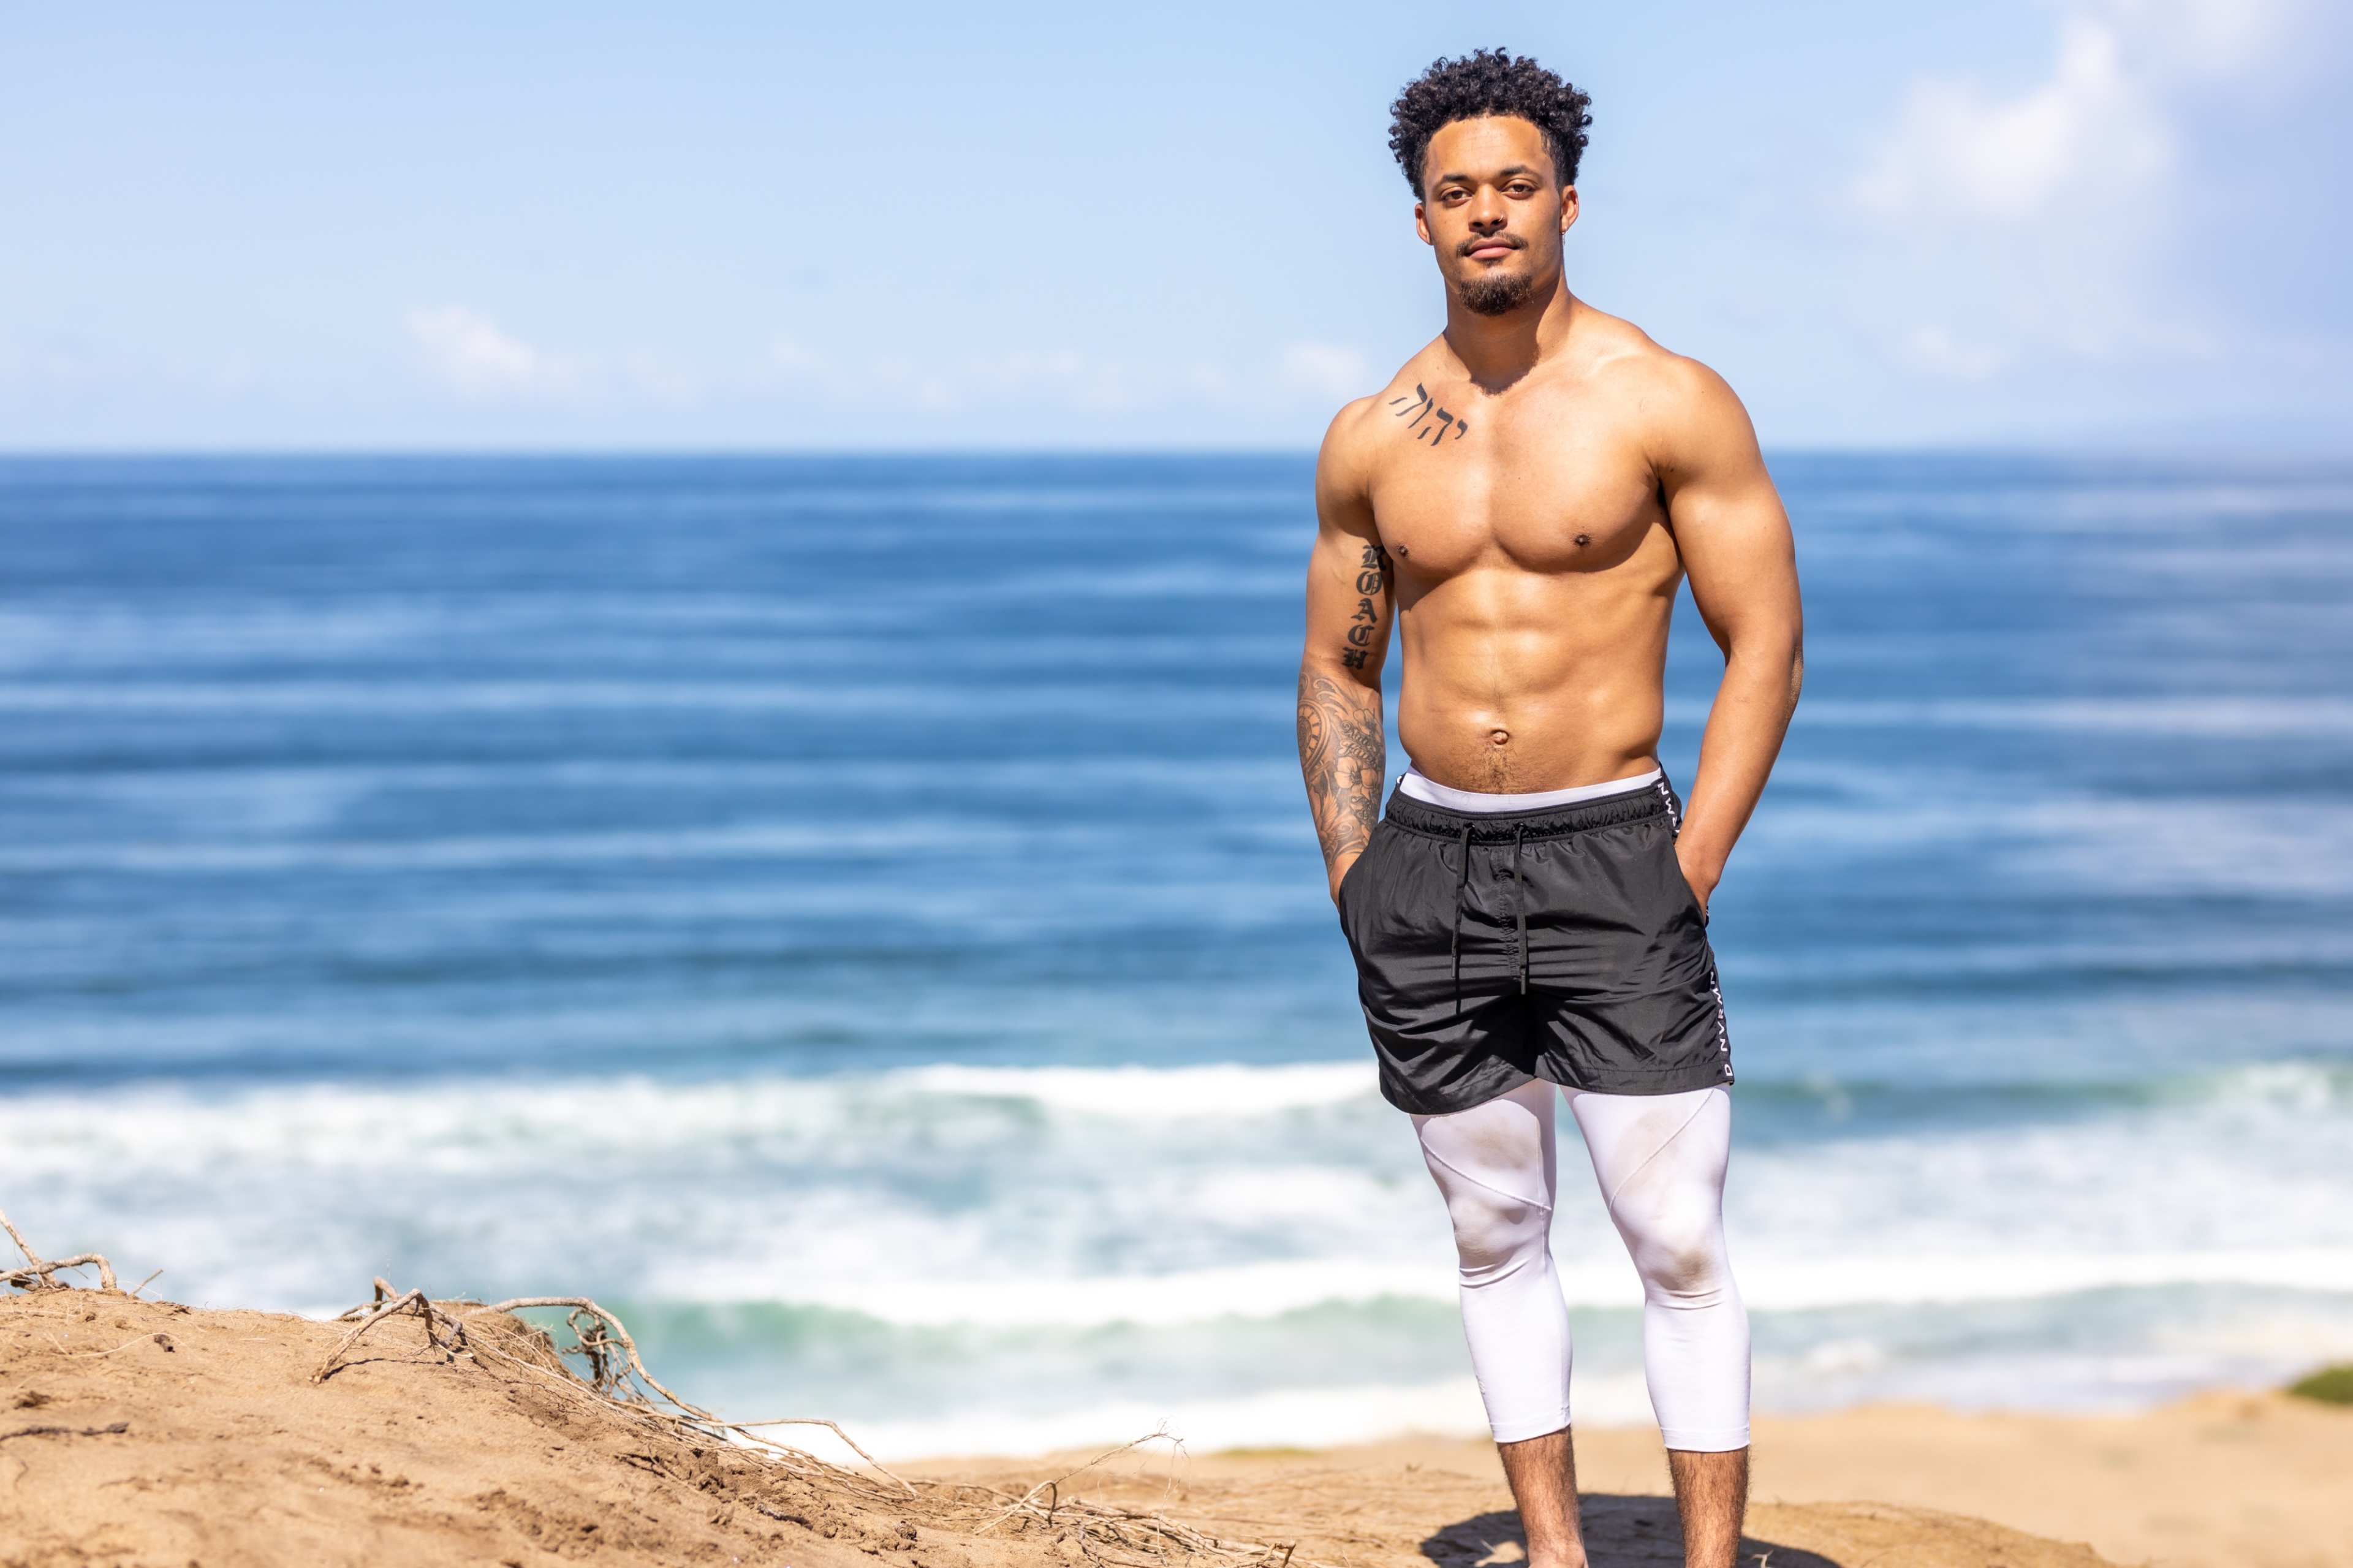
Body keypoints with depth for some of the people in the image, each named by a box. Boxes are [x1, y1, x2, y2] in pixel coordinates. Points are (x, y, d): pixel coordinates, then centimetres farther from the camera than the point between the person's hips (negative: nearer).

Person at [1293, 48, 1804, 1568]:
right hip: (1427, 861, 4)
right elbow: (1337, 671, 16)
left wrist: (1689, 874, -11)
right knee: (1495, 1239, 10)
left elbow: (1767, 645, -5)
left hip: (1610, 852, -4)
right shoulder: (1372, 438, 7)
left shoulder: (1668, 401, -5)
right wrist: (1354, 880, 6)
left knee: (1680, 1241, -5)